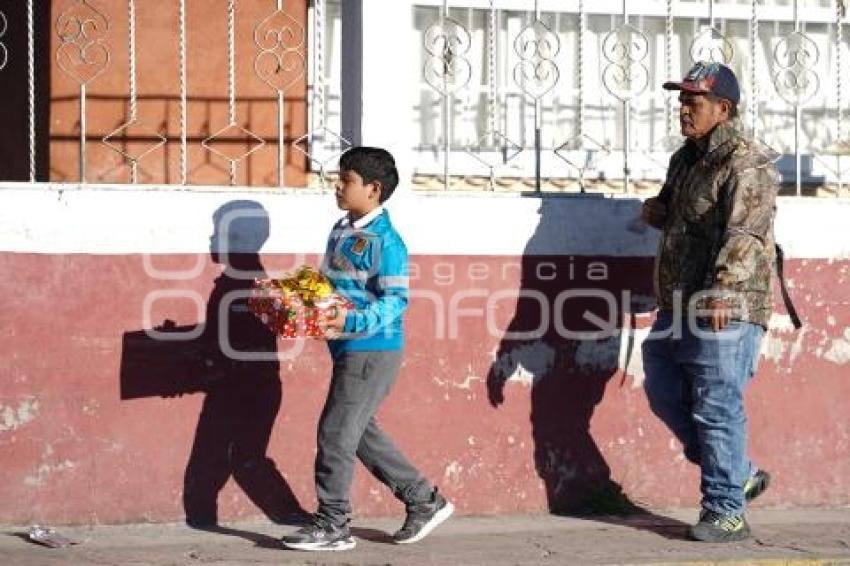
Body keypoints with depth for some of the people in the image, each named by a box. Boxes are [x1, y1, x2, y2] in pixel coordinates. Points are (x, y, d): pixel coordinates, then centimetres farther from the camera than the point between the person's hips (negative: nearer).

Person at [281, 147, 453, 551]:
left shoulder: (385, 240, -15)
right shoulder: (340, 231, 11)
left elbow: (395, 300, -20)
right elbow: (328, 285, 21)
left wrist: (351, 321, -30)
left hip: (373, 349, -9)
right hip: (348, 348, 9)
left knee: (336, 432, -6)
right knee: (360, 432, 15)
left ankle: (332, 525, 5)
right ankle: (424, 502, 26)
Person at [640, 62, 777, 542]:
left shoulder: (747, 164, -13)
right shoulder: (686, 159, 16)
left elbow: (746, 232, -26)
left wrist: (723, 288, -37)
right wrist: (658, 211, 8)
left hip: (725, 311, -10)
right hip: (678, 307, 10)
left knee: (717, 409, -7)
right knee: (664, 394, 14)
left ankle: (726, 512, 3)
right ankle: (741, 474, 26)